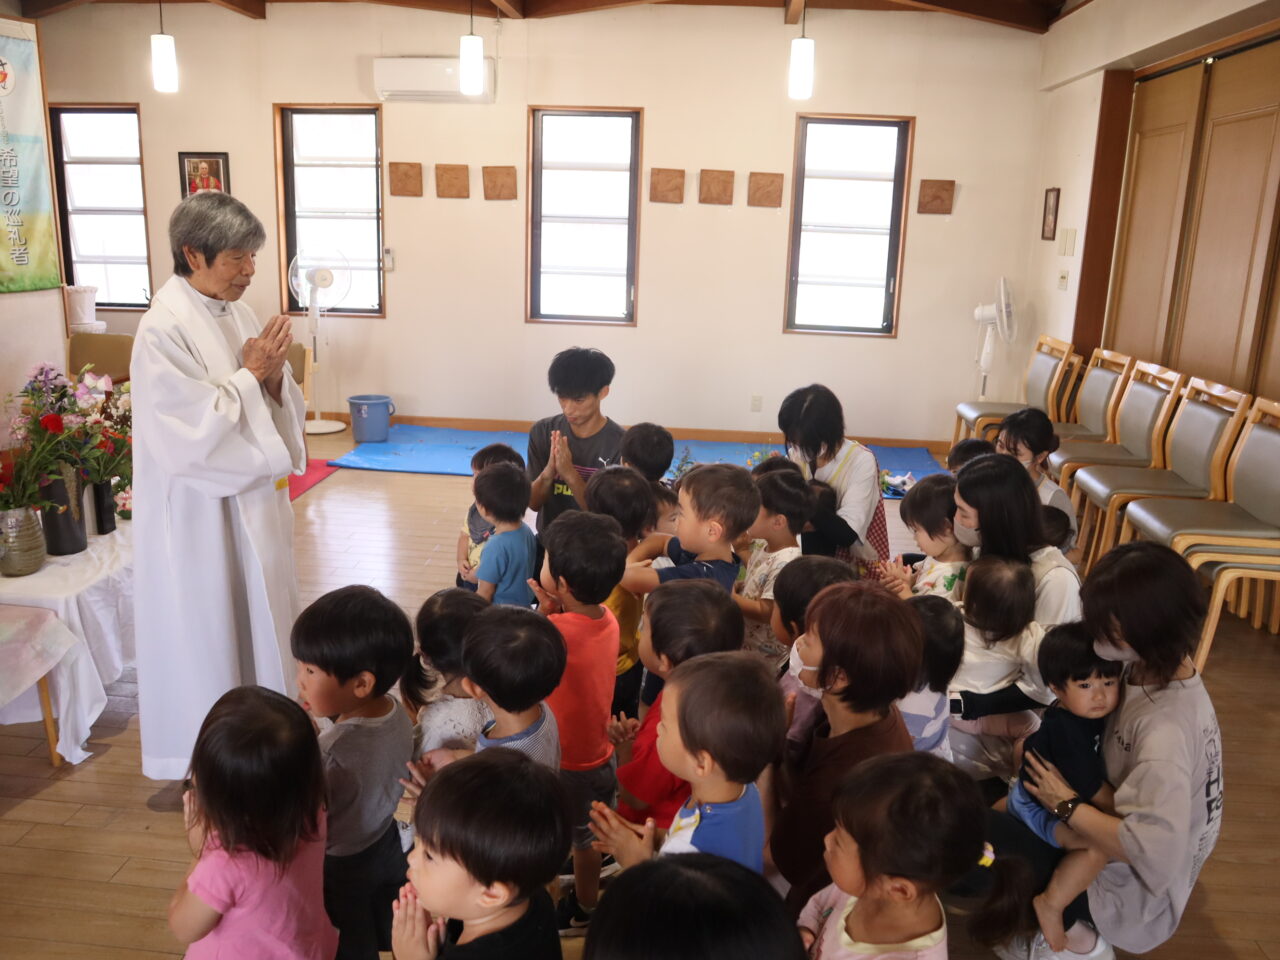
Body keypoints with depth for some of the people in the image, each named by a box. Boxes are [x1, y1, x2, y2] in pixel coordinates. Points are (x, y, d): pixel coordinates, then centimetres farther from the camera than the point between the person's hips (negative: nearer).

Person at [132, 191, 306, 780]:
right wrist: (250, 373, -17)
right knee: (205, 627, 7)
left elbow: (275, 412, 8)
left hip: (253, 500, 8)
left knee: (258, 615, 18)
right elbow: (195, 432, -23)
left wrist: (273, 375, -12)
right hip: (200, 513, -7)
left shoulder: (236, 313, 4)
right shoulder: (163, 331, -19)